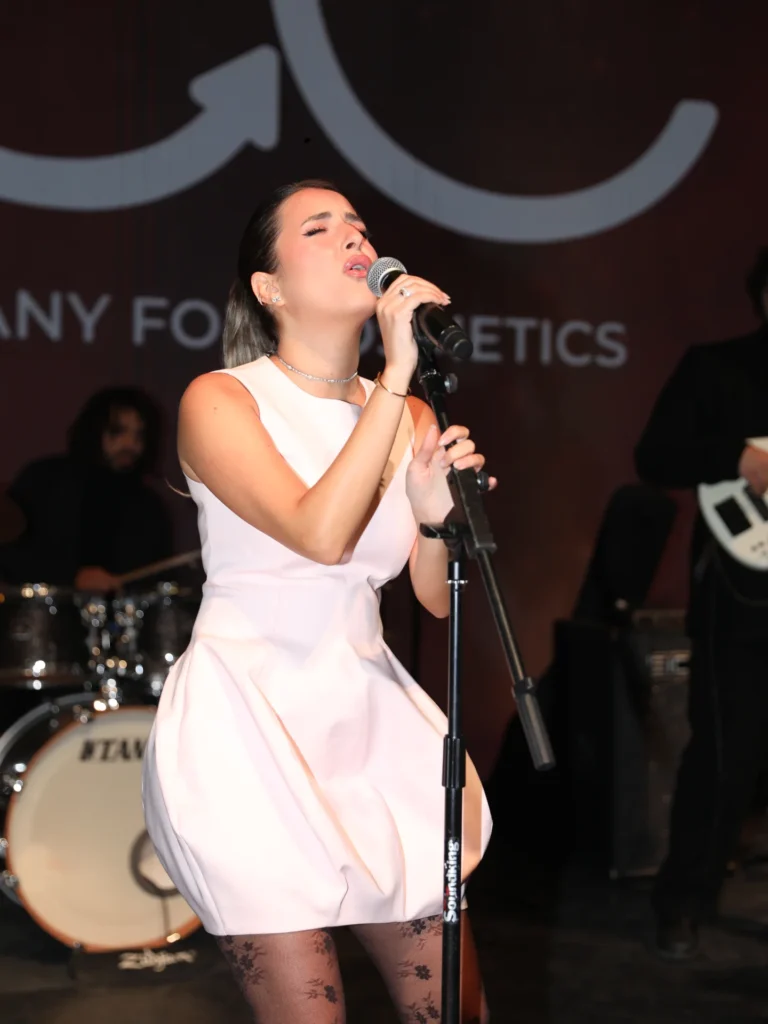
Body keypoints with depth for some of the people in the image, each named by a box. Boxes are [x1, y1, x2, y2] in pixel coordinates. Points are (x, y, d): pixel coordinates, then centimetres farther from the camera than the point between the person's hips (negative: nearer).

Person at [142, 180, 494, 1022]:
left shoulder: (408, 418, 8)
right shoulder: (220, 401, -8)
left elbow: (437, 597, 5)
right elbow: (321, 535, -24)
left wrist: (436, 515, -16)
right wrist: (398, 375, -21)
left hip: (370, 719, 6)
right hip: (249, 724, -5)